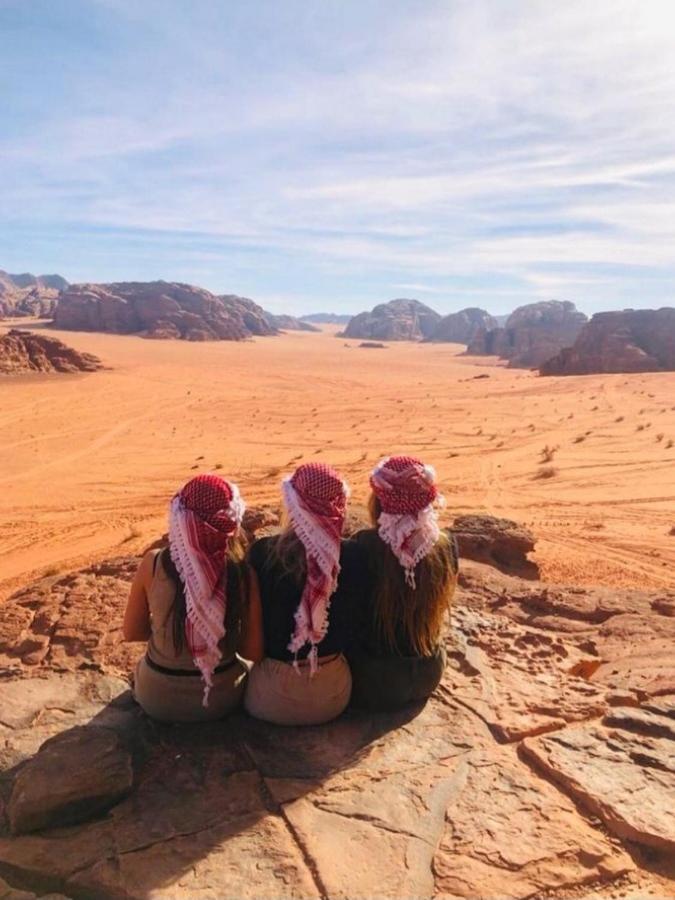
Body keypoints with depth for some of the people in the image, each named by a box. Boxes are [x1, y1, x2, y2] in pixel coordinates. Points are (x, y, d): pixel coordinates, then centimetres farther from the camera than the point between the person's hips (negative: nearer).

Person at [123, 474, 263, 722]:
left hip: (158, 699, 0)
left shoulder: (153, 564, -20)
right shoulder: (241, 572, -21)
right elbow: (254, 652, -13)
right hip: (221, 699, 0)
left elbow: (131, 632, -6)